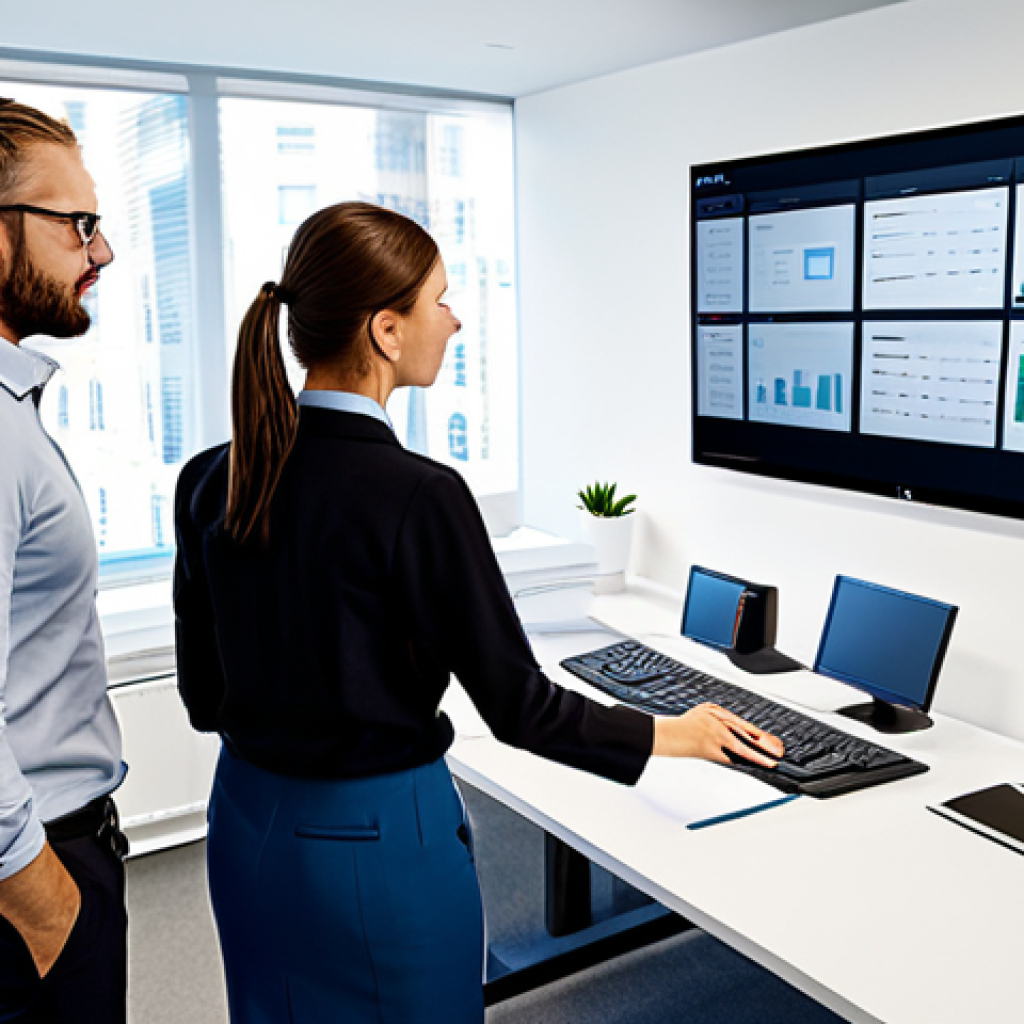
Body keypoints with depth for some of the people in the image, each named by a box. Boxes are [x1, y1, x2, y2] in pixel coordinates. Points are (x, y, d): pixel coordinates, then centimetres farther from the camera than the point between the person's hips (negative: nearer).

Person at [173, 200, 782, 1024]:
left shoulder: (209, 480, -5)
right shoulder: (418, 497, -24)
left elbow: (203, 694, 3)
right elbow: (516, 703, -17)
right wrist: (672, 734, -2)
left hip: (248, 824, 6)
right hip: (380, 836, -6)